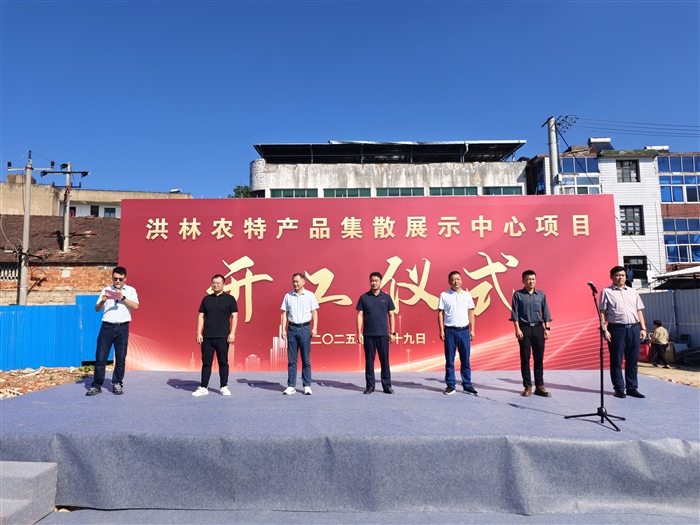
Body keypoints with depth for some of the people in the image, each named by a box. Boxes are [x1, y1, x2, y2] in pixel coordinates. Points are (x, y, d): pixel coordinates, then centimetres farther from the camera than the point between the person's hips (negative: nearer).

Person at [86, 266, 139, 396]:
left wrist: (123, 298, -16)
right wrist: (102, 301, -13)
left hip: (122, 328, -1)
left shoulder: (130, 290, 6)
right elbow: (97, 309, 8)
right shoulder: (106, 290, 10)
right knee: (100, 357, 0)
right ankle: (96, 385, 9)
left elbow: (136, 306, -7)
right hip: (107, 327, 1)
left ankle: (117, 384, 16)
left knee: (120, 358, 4)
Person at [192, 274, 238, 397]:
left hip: (223, 337, -2)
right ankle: (203, 387, 14)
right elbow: (201, 316, 10)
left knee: (223, 362, 4)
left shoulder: (229, 299, 2)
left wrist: (232, 333, -9)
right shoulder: (206, 299, 10)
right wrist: (199, 333, 1)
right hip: (207, 337, 3)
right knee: (206, 362, 7)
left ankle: (224, 387, 14)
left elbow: (234, 316, -1)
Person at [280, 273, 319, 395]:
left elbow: (314, 312, 2)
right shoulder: (288, 296, 7)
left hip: (304, 328, -2)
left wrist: (314, 328, -6)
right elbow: (285, 313, 8)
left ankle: (307, 386, 11)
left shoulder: (310, 295, 2)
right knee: (291, 359, 6)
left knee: (306, 359, 4)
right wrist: (283, 329, 1)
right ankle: (291, 386, 12)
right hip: (292, 328, 2)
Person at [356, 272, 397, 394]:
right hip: (368, 334, 0)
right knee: (369, 360, 6)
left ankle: (387, 385, 14)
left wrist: (392, 332, 0)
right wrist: (359, 332, -5)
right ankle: (370, 386, 16)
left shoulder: (386, 297, 4)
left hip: (383, 334, 0)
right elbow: (360, 315, 2)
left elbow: (391, 315, 6)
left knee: (384, 360, 4)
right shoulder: (364, 297, 3)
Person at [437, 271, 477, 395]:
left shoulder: (467, 295, 6)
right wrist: (441, 331, -6)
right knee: (449, 360, 4)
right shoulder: (444, 295, -1)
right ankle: (450, 385, 13)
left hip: (464, 330, 2)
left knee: (465, 359, 8)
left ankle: (467, 385, 17)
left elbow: (471, 313, 9)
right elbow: (440, 314, -1)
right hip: (450, 331, -2)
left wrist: (472, 330, 4)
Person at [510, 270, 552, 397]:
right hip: (524, 328, -2)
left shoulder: (541, 294, 8)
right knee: (525, 358, 1)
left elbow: (545, 312, 9)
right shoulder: (518, 294, 0)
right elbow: (515, 313, -2)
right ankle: (528, 386, 9)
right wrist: (517, 329, -10)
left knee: (539, 358, 4)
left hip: (538, 328, 2)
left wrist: (547, 328, 2)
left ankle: (539, 386, 12)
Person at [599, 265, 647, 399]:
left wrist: (643, 328, 7)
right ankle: (619, 388, 11)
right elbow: (602, 312, -2)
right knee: (616, 360, 2)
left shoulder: (633, 291, 16)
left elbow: (639, 311, 16)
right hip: (617, 329, -4)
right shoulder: (606, 292, 2)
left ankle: (632, 388, 18)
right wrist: (604, 330, -10)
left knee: (632, 360, 8)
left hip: (634, 328, 4)